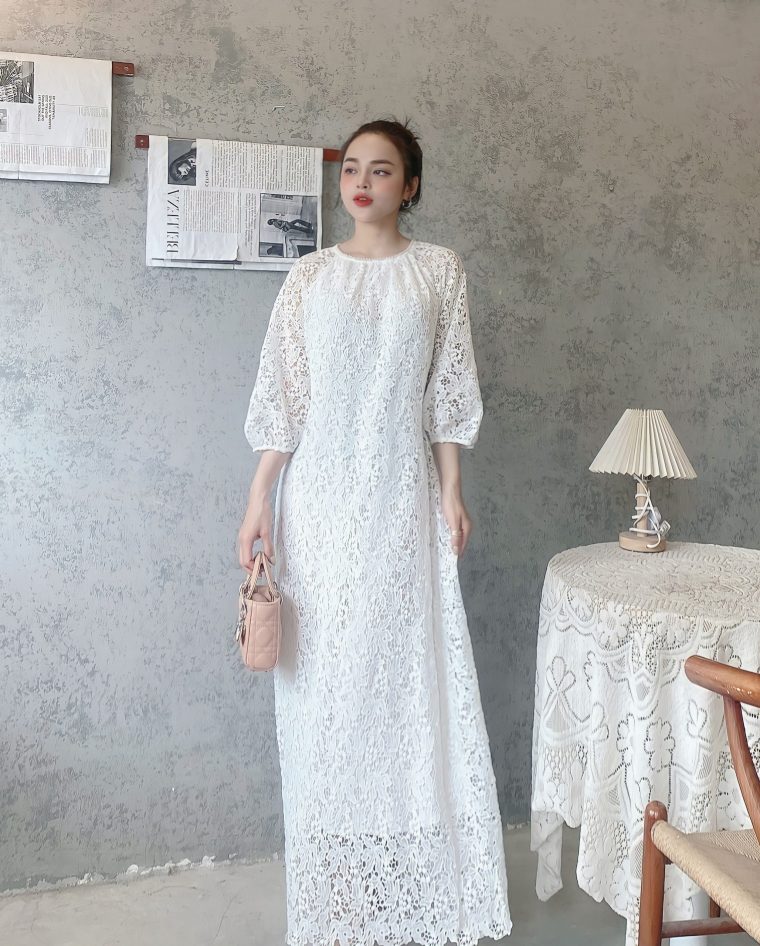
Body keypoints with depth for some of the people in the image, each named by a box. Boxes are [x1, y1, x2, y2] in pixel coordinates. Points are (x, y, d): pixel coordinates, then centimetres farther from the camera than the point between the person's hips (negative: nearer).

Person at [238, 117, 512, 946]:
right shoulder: (310, 276, 6)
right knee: (324, 675, 5)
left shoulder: (439, 271, 6)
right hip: (320, 499, 1)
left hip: (402, 498, 0)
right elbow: (280, 397, 3)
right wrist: (258, 501, -3)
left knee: (408, 669, 3)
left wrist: (451, 494, -1)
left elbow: (448, 394, 4)